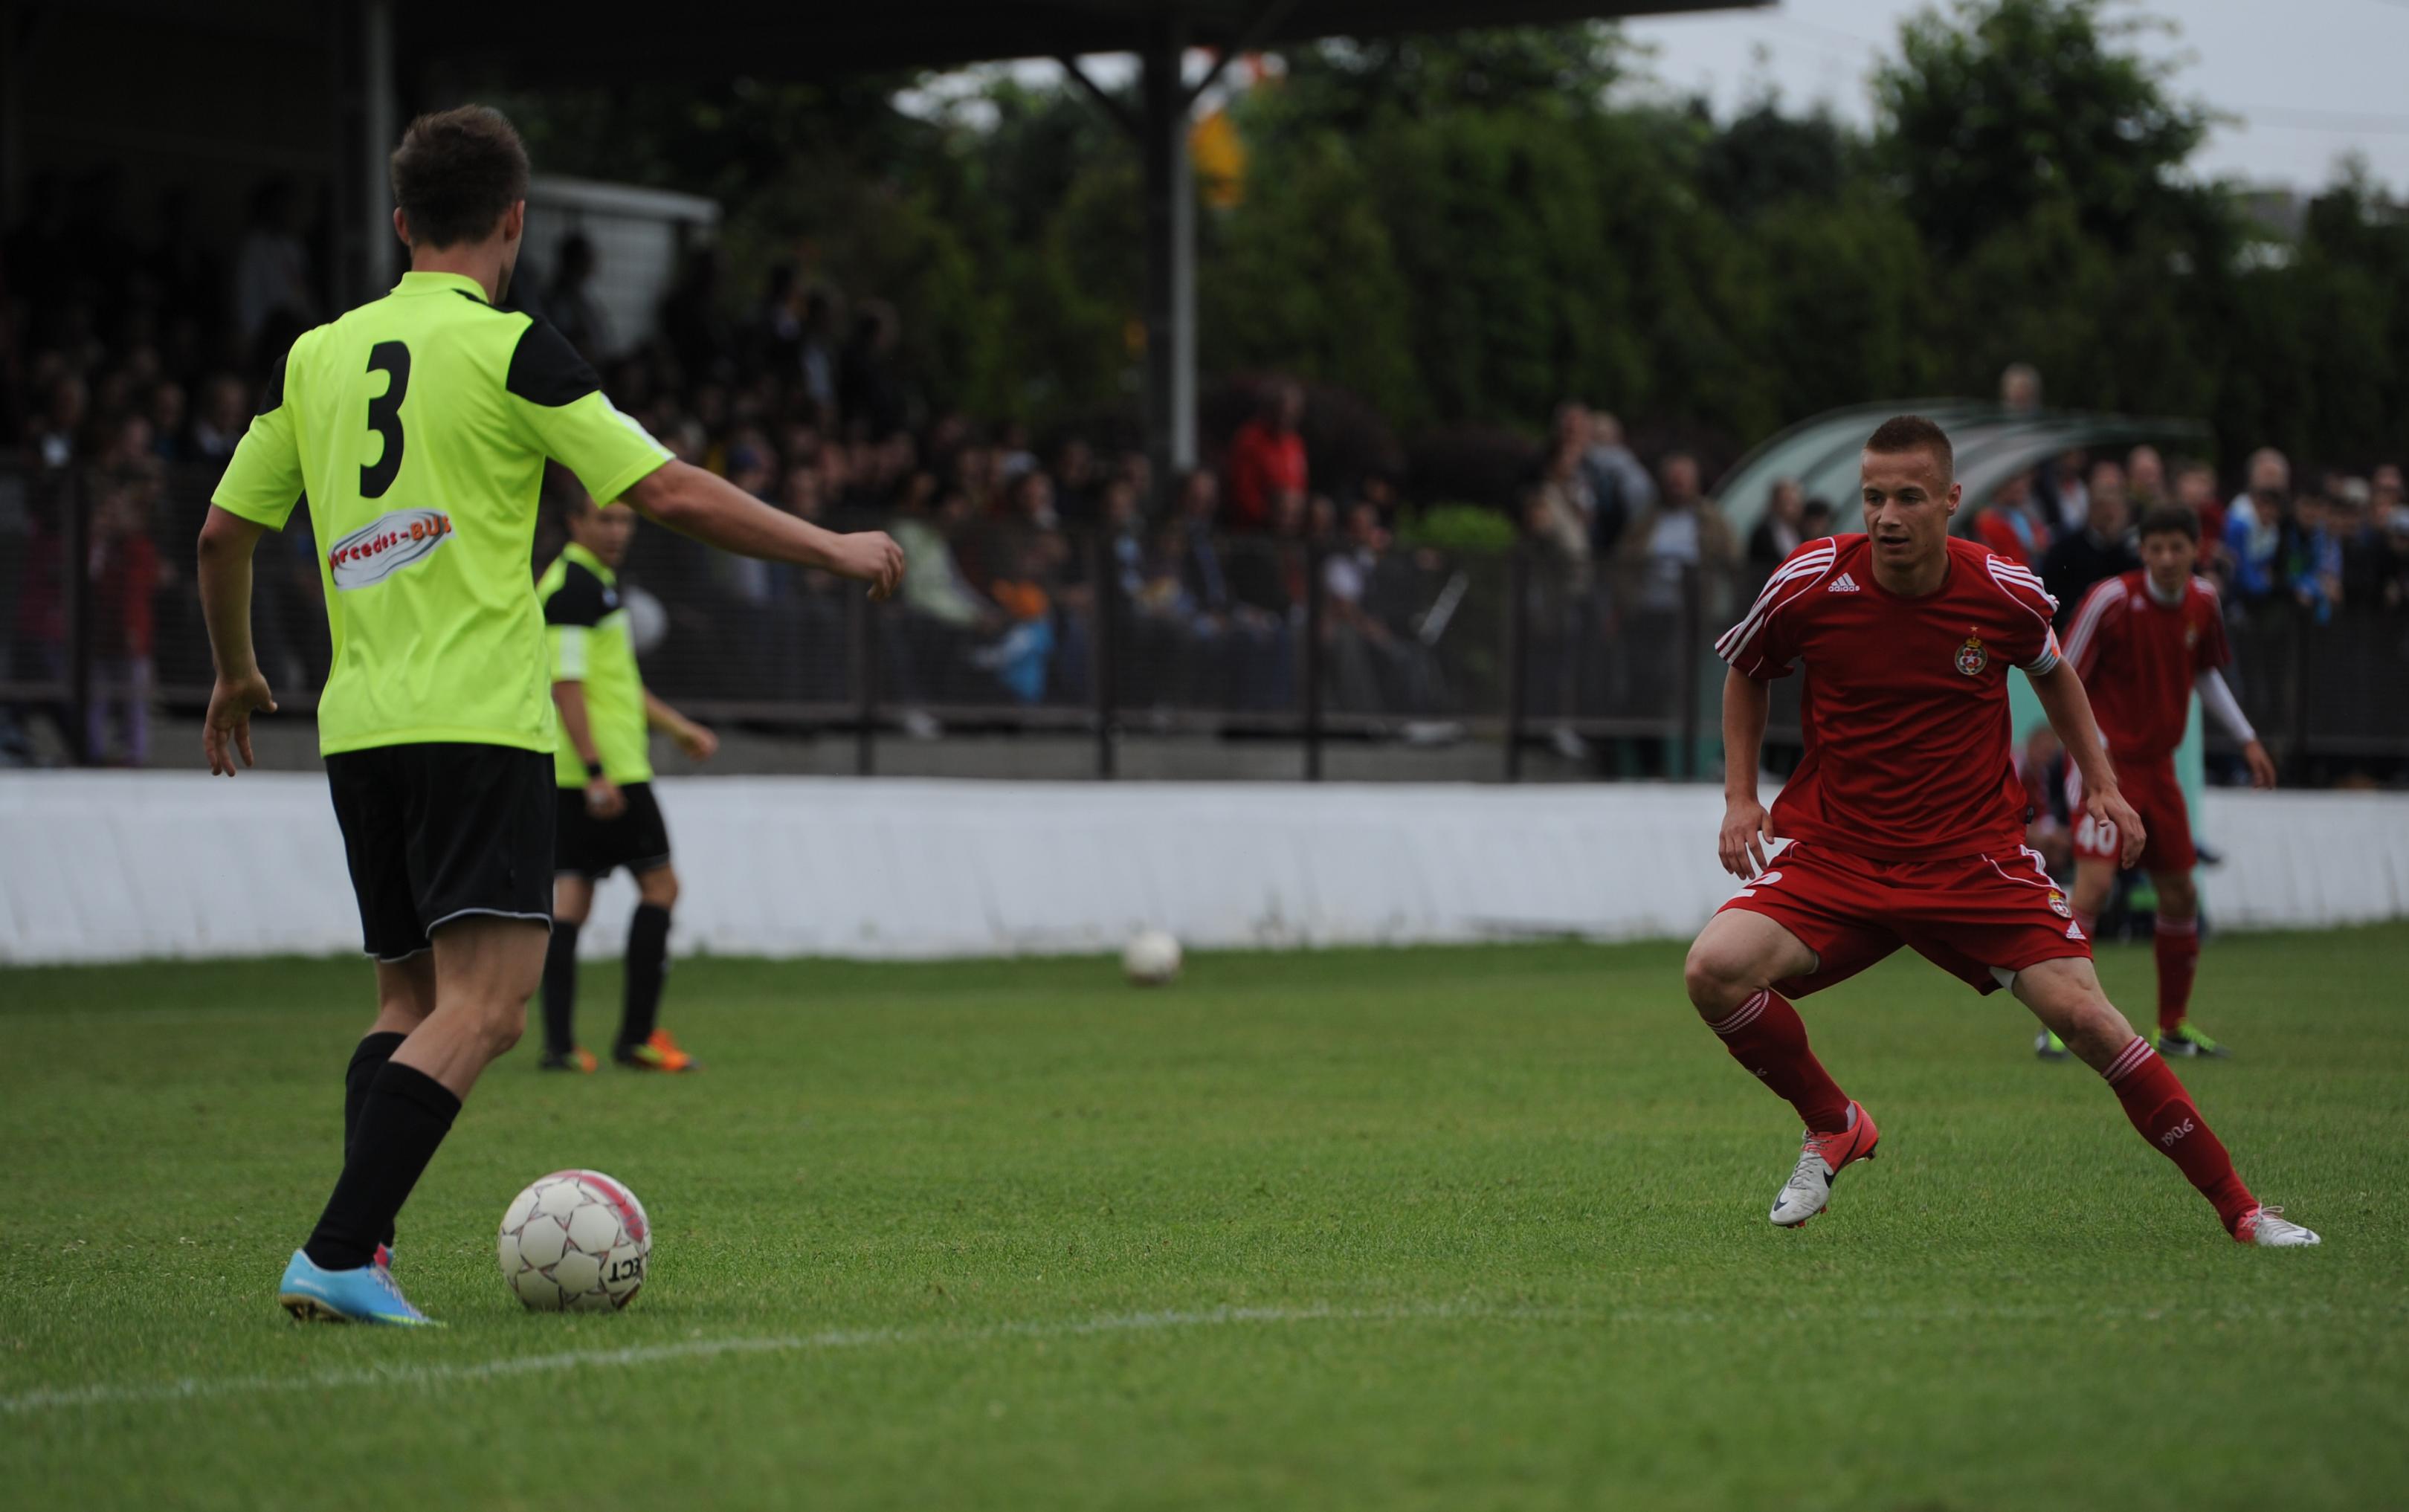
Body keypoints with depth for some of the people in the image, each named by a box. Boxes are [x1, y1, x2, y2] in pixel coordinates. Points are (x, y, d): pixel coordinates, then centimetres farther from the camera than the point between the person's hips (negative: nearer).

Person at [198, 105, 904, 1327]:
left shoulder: (315, 356, 12)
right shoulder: (506, 347, -5)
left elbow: (223, 532, 17)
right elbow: (672, 495, -8)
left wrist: (235, 675, 34)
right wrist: (833, 549, 4)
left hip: (358, 725, 7)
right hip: (477, 721, -7)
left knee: (412, 999, 17)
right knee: (483, 1008, -11)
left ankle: (356, 1243, 2)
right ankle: (338, 1255, -24)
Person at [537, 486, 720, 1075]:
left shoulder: (597, 582, 19)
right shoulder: (571, 585, -13)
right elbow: (566, 685, -20)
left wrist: (679, 727, 29)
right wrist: (596, 772, -23)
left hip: (576, 775, 10)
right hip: (607, 768, -10)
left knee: (571, 893, 5)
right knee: (659, 884, -2)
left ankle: (559, 1042, 1)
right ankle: (637, 1036, -2)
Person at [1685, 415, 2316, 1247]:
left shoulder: (2005, 593, -8)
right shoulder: (1811, 584, -12)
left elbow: (2051, 670, 17)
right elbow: (1745, 671, 10)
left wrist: (2101, 783, 9)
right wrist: (1740, 796, 2)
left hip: (1975, 855, 0)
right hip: (1833, 850, 0)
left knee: (2084, 1014, -13)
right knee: (1716, 968, -24)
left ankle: (2238, 1208, -1)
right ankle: (1833, 1125, 4)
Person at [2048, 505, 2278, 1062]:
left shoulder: (2202, 602, 3)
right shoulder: (2112, 599, -16)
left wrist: (2246, 739, 16)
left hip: (2157, 765, 7)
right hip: (2106, 764, -7)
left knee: (2180, 893, 10)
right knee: (2095, 882, -20)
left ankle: (2174, 1026, 24)